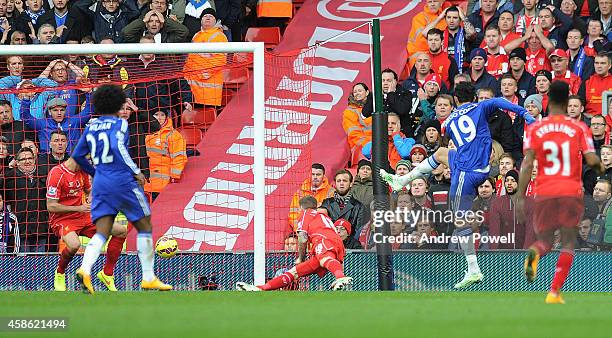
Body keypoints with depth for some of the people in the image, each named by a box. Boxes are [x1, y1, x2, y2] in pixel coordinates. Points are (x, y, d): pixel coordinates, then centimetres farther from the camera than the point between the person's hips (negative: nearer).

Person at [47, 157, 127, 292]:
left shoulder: (83, 171, 8)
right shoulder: (57, 173, -16)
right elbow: (51, 206, -18)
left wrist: (90, 199, 1)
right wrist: (78, 208, -20)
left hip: (83, 217, 8)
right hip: (62, 219, -8)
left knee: (121, 232, 0)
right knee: (74, 245, -39)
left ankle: (107, 273, 12)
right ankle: (59, 273, -6)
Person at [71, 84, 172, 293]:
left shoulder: (91, 127, 12)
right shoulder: (119, 124, -6)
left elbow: (78, 156, 15)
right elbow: (118, 147, -22)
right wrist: (136, 172, -16)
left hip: (100, 183, 5)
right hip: (123, 181, -5)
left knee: (102, 232, 1)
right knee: (144, 227, 9)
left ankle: (85, 269, -26)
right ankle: (148, 278, 9)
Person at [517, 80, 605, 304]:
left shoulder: (535, 129, 2)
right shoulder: (579, 128, 0)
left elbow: (527, 163, -7)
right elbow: (591, 160, -7)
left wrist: (521, 197, -8)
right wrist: (600, 166, 17)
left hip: (544, 193, 1)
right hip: (571, 192, -1)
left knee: (544, 241, 13)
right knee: (568, 243, 8)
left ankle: (535, 253, -24)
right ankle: (554, 292, -3)